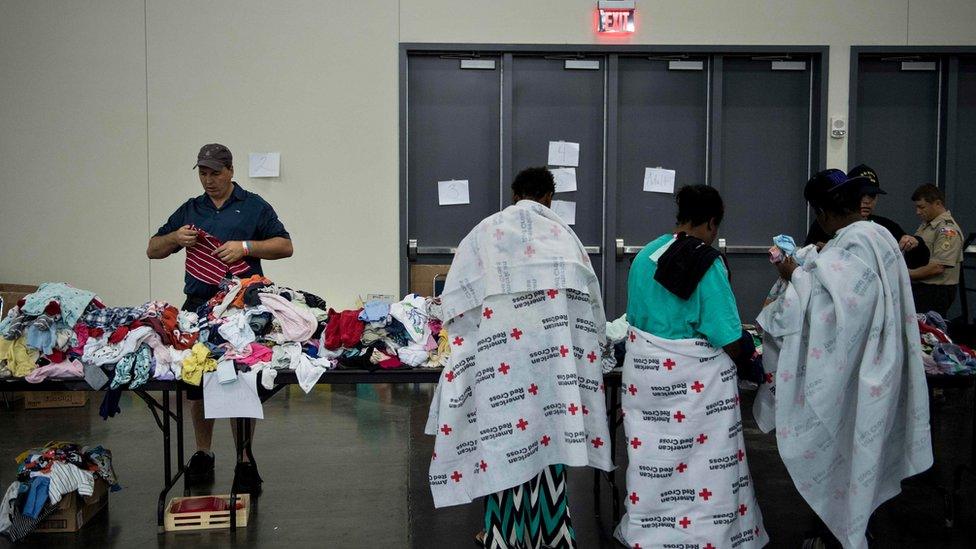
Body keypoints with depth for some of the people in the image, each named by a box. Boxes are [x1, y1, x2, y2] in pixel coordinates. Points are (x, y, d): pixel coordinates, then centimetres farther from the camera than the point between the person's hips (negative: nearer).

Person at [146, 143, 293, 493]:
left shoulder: (254, 207, 7)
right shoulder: (189, 210, 17)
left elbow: (285, 246, 2)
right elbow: (153, 250, 19)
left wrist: (245, 247, -12)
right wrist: (176, 237, -3)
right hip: (198, 305, 4)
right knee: (197, 382, 8)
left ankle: (245, 461, 5)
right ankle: (202, 455, 22)